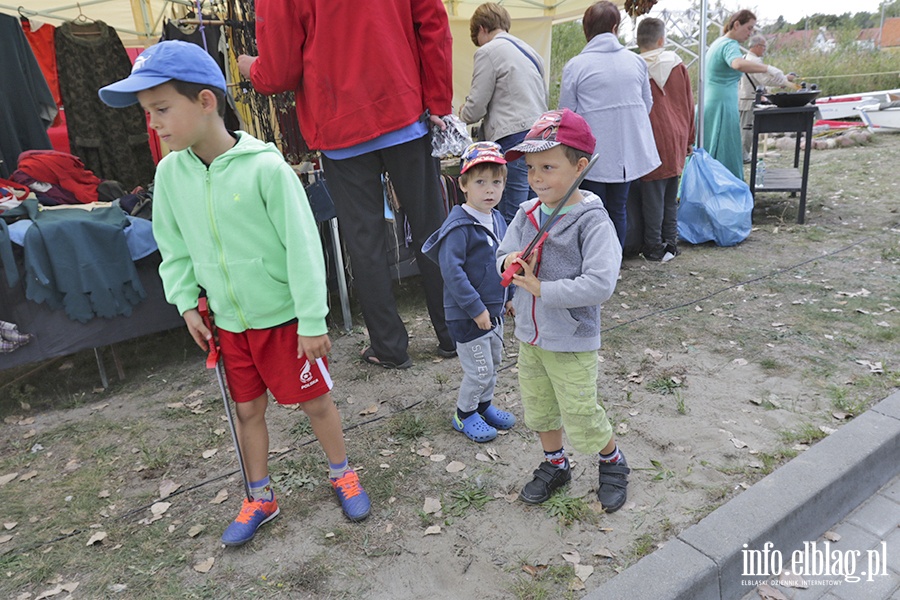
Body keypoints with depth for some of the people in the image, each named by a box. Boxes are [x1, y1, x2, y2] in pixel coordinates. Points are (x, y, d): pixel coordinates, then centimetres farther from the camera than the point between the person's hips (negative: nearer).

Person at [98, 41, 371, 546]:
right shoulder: (170, 172, -2)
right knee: (247, 409, 18)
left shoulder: (265, 167, -20)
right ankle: (261, 498, 38)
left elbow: (302, 246, -18)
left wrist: (312, 322, -16)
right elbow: (174, 248, 11)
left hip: (284, 315, -5)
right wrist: (187, 303, 3)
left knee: (315, 401, 10)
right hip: (228, 320, 5)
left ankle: (343, 474, 36)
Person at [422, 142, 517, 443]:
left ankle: (484, 406, 42)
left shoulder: (497, 220, 6)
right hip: (467, 315, -8)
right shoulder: (459, 227, -22)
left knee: (494, 361, 21)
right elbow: (451, 271, -26)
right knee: (479, 370, 2)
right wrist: (476, 308, -25)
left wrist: (510, 294, 17)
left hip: (494, 310, 9)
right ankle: (464, 414, 25)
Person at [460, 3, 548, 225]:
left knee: (512, 217, -6)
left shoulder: (488, 51, -2)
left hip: (514, 138, -8)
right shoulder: (529, 50, 22)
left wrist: (463, 113, 17)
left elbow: (476, 108, -4)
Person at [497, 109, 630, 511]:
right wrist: (510, 263, -17)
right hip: (529, 335, 6)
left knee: (581, 418, 8)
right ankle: (554, 465, 46)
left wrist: (542, 288, -26)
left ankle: (612, 462, 39)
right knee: (539, 411, 21)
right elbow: (503, 254, 7)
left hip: (572, 342, -6)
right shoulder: (527, 214, -1)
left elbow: (600, 284, -29)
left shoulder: (592, 221, -20)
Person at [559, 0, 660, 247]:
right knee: (618, 209, 15)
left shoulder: (575, 66, -7)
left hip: (593, 154, -4)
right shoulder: (636, 61, 6)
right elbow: (647, 105, 14)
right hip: (629, 151, 4)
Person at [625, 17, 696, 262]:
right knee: (670, 197, 14)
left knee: (652, 196, 2)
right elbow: (689, 104, 10)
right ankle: (670, 244, 21)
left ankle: (655, 248, 8)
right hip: (676, 142, 5)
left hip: (651, 143, -4)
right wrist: (688, 139, 20)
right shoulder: (678, 65, 4)